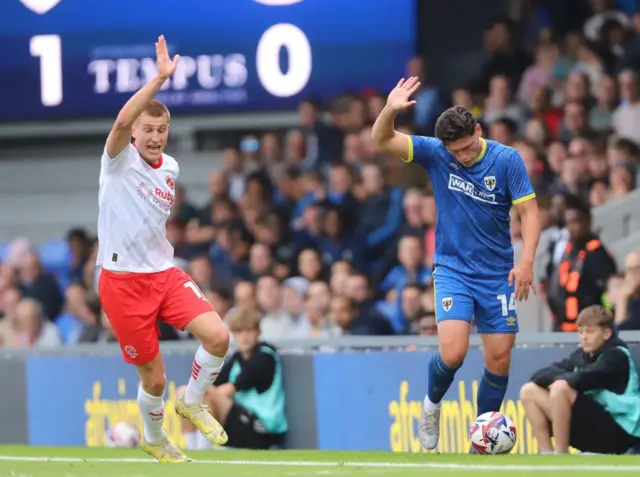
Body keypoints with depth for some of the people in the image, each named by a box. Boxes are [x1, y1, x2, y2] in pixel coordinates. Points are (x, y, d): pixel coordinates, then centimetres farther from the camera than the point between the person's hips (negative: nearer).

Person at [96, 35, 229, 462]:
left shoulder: (170, 167, 7)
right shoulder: (120, 159, -10)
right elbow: (122, 122, -33)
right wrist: (160, 78, -38)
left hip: (165, 273, 5)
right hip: (123, 280, -5)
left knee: (218, 335, -18)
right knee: (154, 377, 2)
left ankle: (193, 403, 10)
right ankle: (154, 439, 33)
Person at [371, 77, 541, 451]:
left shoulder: (507, 159, -9)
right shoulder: (436, 154, -6)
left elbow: (529, 211, -7)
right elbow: (382, 140, -11)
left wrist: (527, 262, -20)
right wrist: (390, 110, -32)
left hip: (497, 274, 1)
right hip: (453, 269, -1)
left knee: (500, 359, 0)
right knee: (453, 353, -19)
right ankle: (432, 403, 12)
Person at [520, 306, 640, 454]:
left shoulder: (616, 356, -9)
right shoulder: (581, 355, 10)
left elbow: (581, 380, -25)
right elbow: (539, 375, 3)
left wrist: (557, 379, -7)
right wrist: (556, 379, -18)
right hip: (590, 429, 8)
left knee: (561, 387, -27)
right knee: (529, 392, 3)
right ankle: (547, 455, -7)